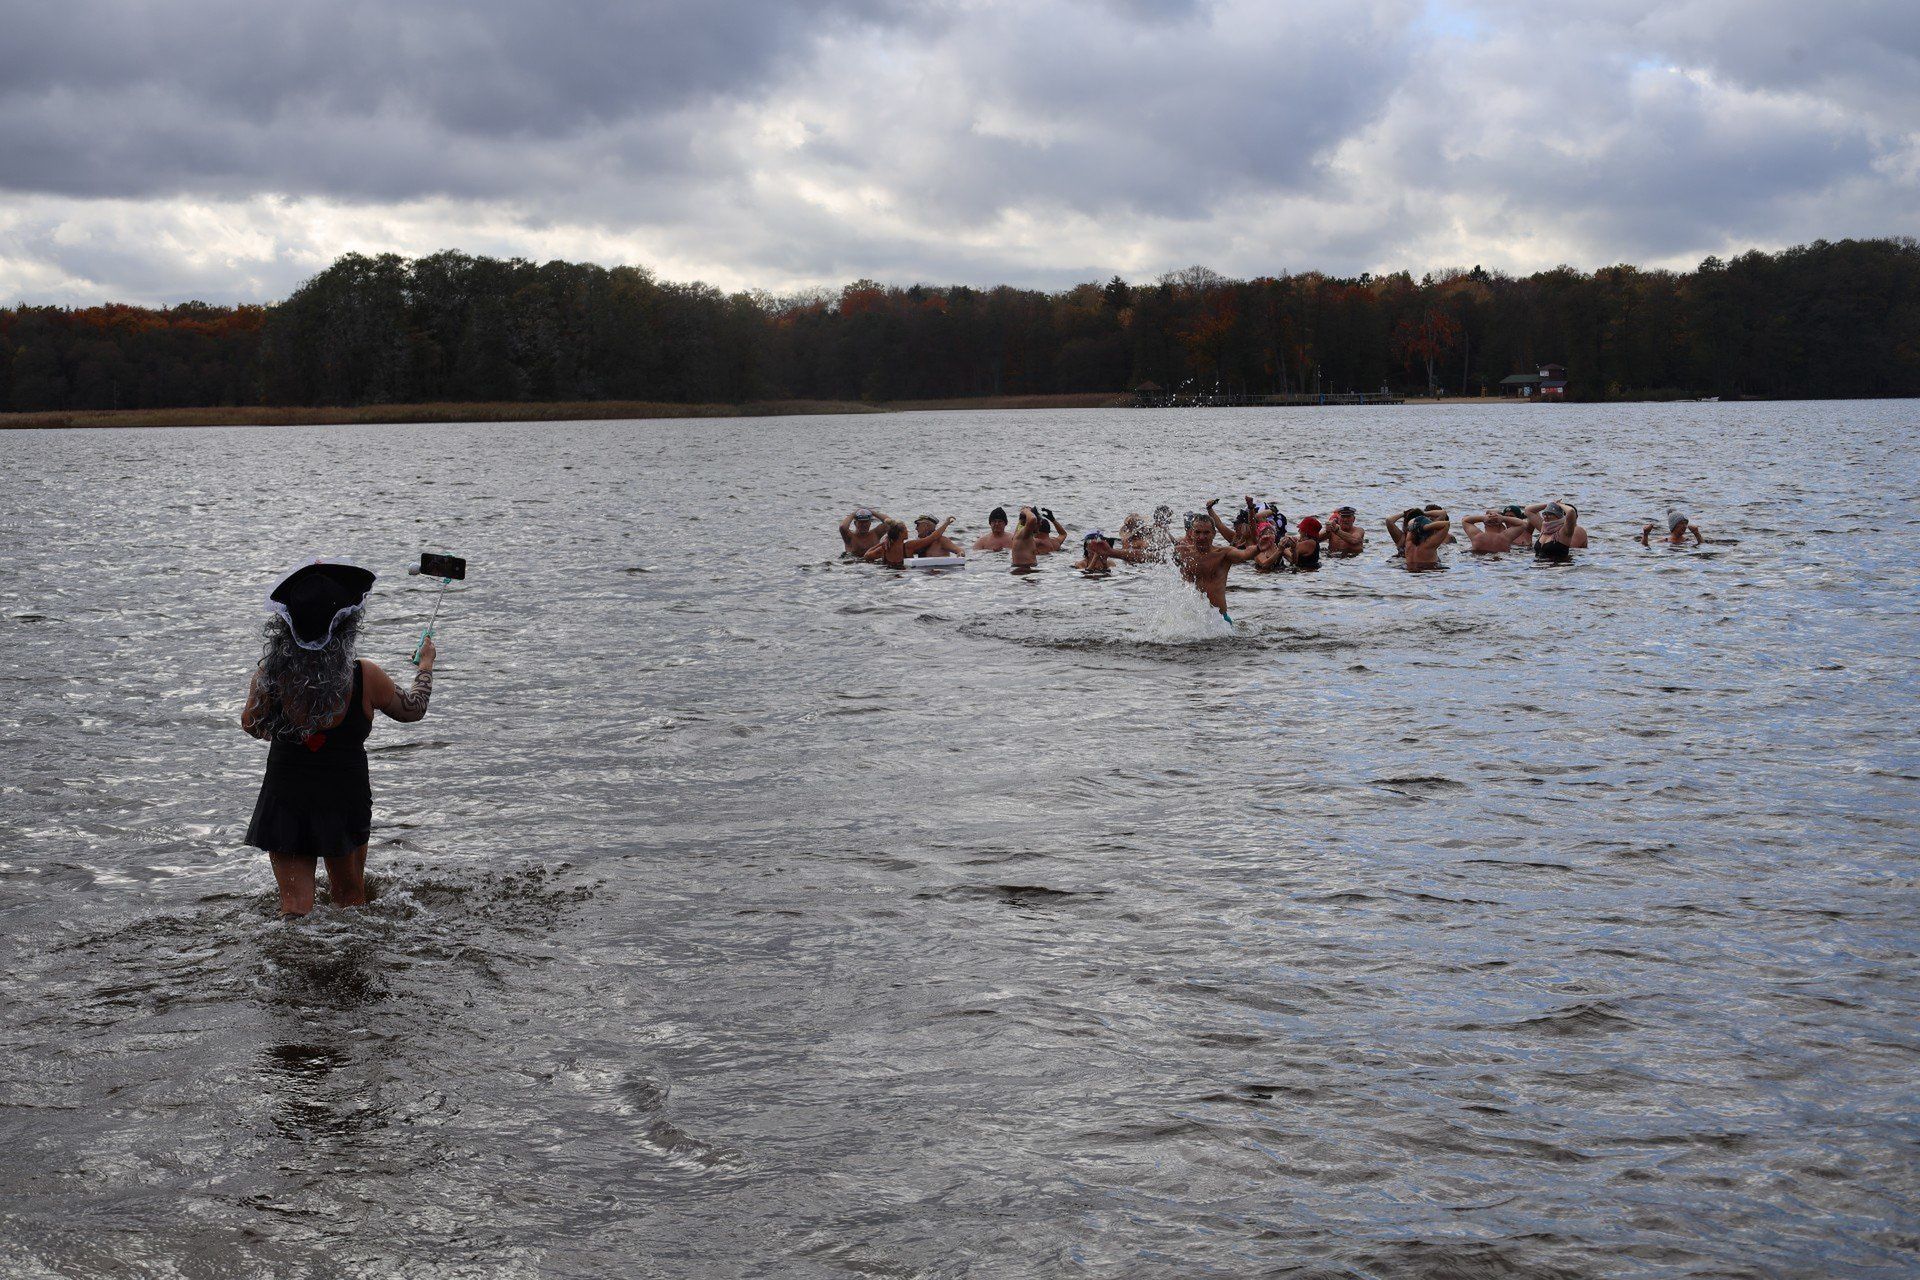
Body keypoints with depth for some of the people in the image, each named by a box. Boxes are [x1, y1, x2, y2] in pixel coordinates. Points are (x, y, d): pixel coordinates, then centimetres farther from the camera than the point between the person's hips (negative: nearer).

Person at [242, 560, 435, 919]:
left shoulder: (270, 674, -16)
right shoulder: (364, 677, -18)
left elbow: (250, 725, 2)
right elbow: (413, 708, 3)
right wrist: (426, 664, 21)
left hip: (284, 805, 0)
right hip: (345, 804, 0)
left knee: (294, 906, 7)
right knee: (350, 901, 22)